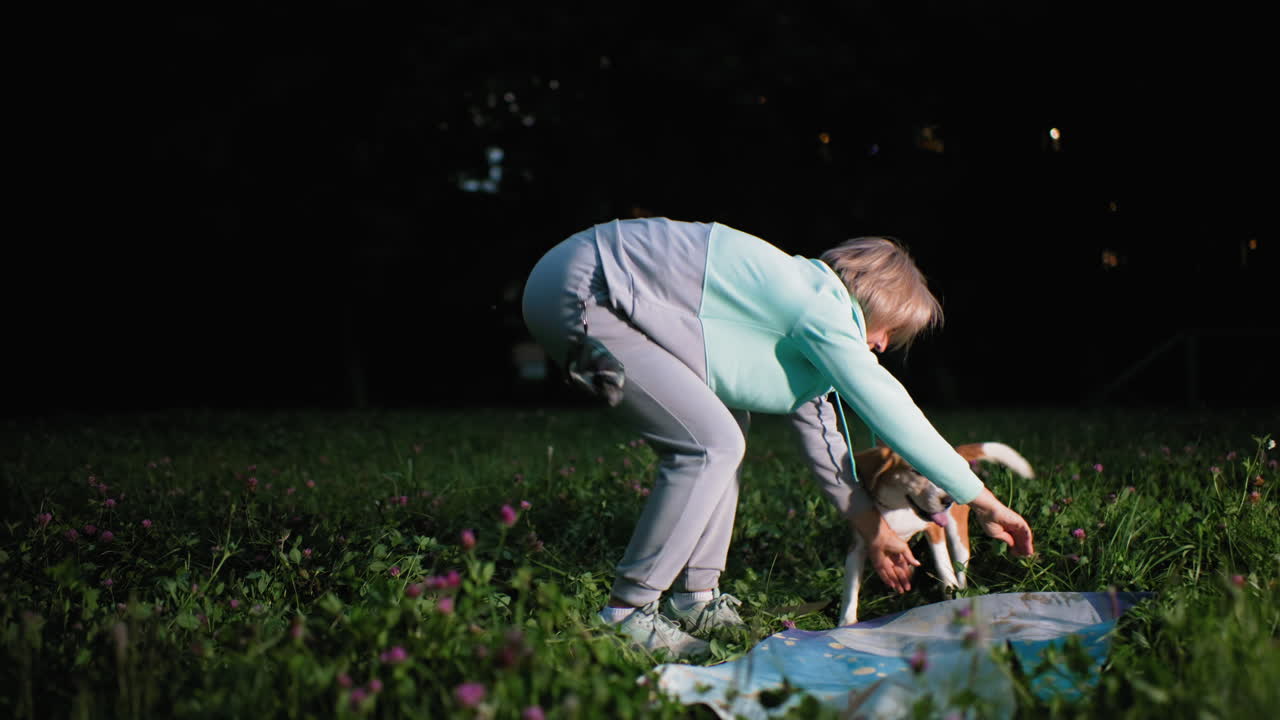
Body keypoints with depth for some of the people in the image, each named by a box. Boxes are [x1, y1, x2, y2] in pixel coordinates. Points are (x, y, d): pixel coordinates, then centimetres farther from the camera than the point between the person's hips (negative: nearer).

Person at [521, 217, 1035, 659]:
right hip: (579, 292, -11)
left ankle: (694, 600, 16)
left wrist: (873, 529, 34)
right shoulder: (821, 303, -12)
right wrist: (982, 500, 0)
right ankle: (627, 614, -5)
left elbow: (818, 428, 27)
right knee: (712, 443, -14)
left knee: (722, 432, 14)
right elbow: (890, 412, -10)